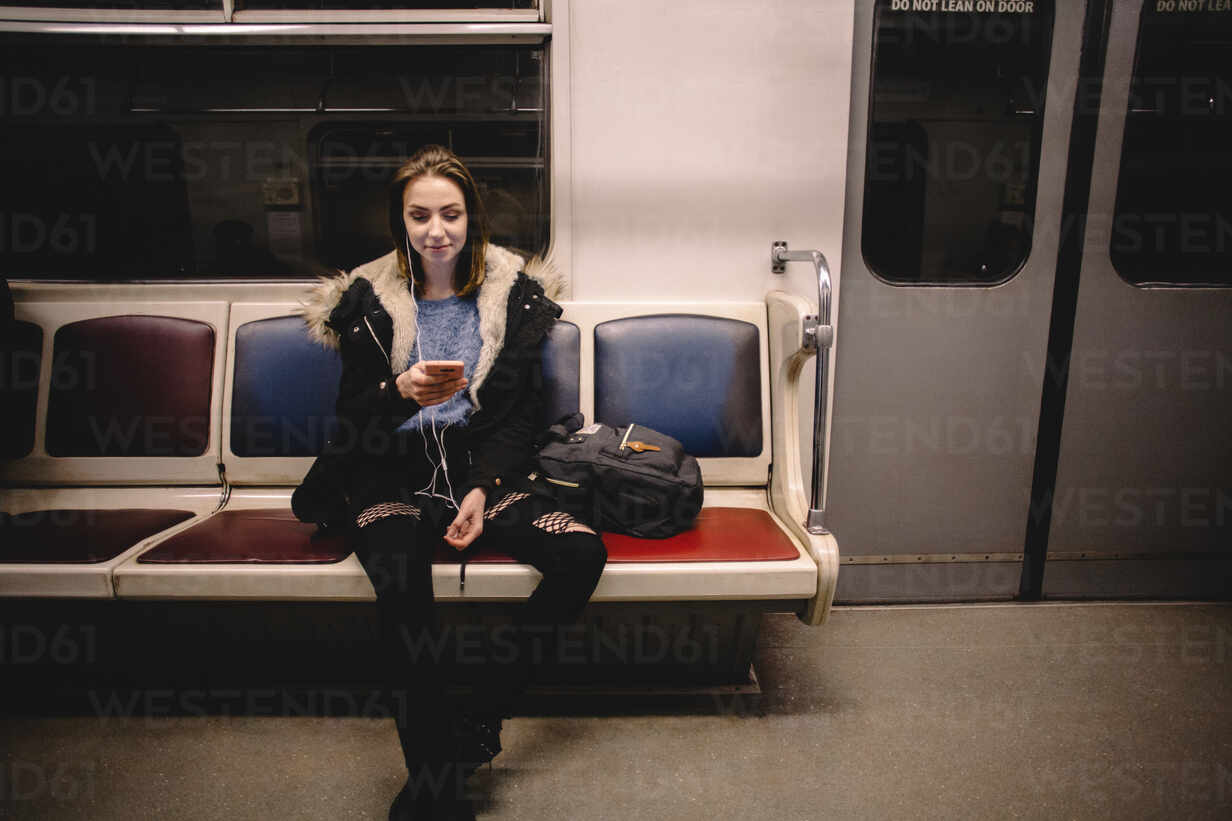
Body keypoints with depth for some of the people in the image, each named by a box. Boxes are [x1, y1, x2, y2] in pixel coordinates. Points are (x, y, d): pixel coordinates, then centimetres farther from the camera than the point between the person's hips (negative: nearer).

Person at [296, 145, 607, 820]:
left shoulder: (513, 293, 6)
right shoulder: (367, 297, 4)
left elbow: (523, 413, 4)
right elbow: (352, 420, 2)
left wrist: (482, 489, -11)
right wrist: (400, 392, -22)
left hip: (485, 471, 2)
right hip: (393, 478, -1)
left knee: (583, 553, -22)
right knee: (401, 584, -33)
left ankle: (472, 725, -12)